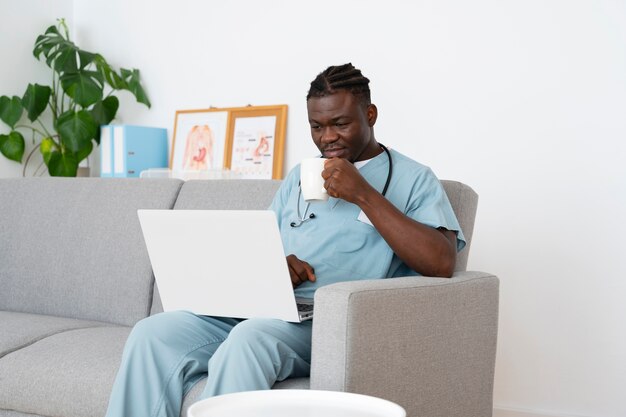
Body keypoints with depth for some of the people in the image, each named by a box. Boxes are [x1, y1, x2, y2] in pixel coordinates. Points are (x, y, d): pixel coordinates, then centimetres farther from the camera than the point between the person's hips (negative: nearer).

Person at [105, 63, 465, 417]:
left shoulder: (412, 179, 5)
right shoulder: (300, 175, 25)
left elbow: (442, 264, -11)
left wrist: (364, 195, -13)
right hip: (260, 309, 6)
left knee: (248, 339, -37)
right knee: (153, 334, -19)